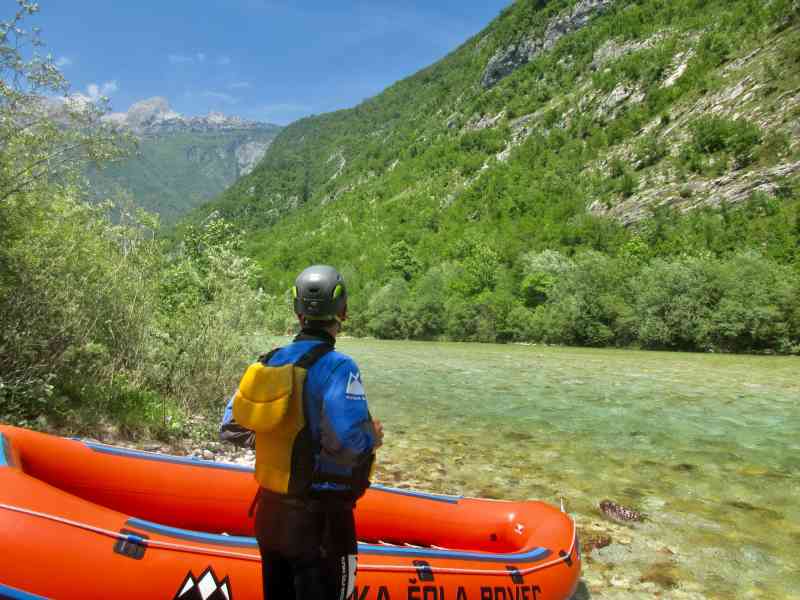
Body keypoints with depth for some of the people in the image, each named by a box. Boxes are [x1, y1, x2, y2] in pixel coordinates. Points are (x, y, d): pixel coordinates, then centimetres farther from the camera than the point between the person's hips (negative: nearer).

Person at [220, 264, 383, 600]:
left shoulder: (267, 362, -1)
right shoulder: (337, 367, -20)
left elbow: (230, 429, 4)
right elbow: (346, 441, -31)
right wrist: (374, 437, -10)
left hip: (269, 512, 6)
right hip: (318, 520, -6)